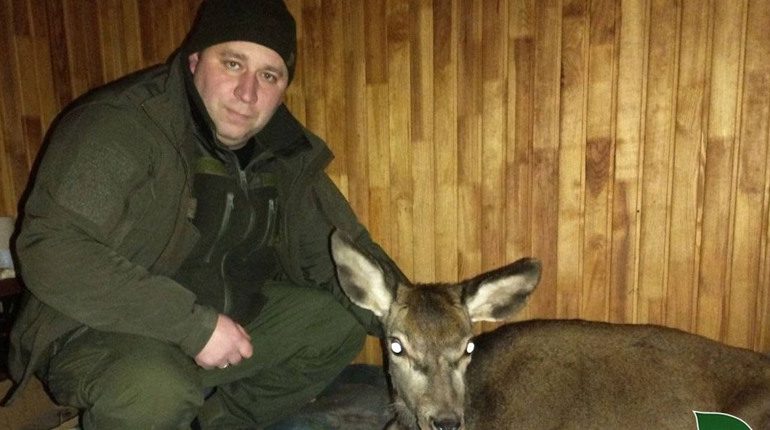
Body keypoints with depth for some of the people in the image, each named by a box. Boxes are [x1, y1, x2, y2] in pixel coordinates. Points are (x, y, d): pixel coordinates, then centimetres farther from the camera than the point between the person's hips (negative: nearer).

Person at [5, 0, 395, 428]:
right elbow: (49, 249, -27)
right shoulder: (118, 125, -19)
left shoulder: (286, 152, -1)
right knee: (155, 392, -36)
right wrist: (193, 325, -29)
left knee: (341, 320, -1)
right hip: (102, 333, -6)